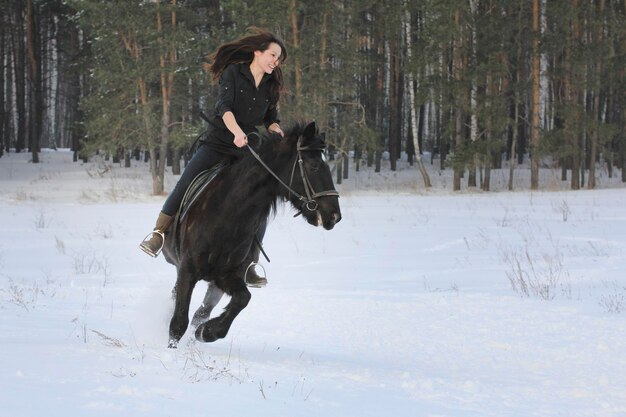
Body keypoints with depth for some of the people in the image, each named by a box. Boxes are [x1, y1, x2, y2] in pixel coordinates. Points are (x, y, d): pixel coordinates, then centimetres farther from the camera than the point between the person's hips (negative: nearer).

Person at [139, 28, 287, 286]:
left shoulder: (271, 86, 9)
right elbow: (225, 107, -19)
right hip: (217, 144, -4)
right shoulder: (233, 73, -6)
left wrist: (276, 130, -10)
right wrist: (237, 132, -36)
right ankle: (159, 234, -9)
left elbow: (271, 118, 14)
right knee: (186, 185, -19)